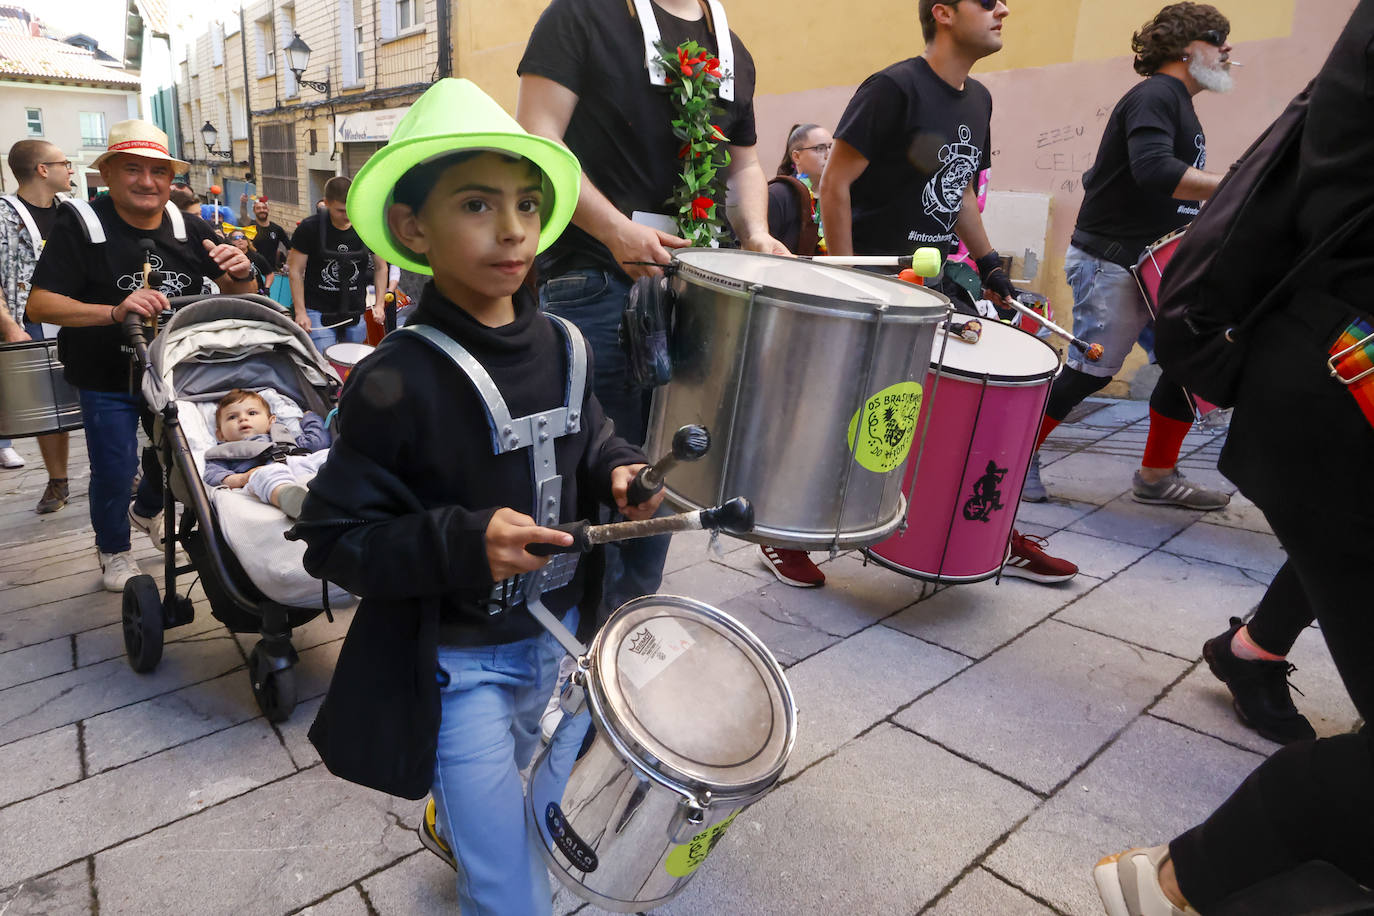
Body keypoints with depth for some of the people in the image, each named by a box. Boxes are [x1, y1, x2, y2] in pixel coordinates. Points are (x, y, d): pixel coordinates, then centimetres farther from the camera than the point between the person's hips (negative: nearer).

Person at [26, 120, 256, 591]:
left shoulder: (186, 228, -4)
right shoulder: (80, 225, -16)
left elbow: (239, 298, 1)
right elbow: (40, 305, -21)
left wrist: (241, 274, -23)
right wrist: (114, 311, -37)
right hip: (107, 380, -4)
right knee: (114, 468, 2)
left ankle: (147, 510, 52)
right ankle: (113, 550, 30)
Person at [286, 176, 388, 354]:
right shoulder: (310, 228, -8)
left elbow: (381, 267, 11)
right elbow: (295, 271, -2)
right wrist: (300, 312, -9)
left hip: (355, 313, 3)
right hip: (318, 312, -3)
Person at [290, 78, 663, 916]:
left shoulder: (563, 347, -5)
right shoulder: (396, 383, -23)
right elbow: (335, 539, -18)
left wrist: (618, 473, -10)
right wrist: (459, 544, -33)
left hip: (554, 632, 6)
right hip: (455, 663, -6)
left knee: (503, 779, 35)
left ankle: (449, 830, 68)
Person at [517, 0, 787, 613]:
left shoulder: (734, 52, 19)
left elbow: (743, 163, 24)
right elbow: (536, 142, -7)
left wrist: (754, 232, 3)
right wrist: (617, 230, -19)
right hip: (595, 281, -5)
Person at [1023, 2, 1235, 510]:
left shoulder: (1179, 107, 20)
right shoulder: (1155, 95, -11)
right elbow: (1154, 171, -29)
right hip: (1110, 263, -10)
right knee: (1091, 369, -7)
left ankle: (1157, 476, 15)